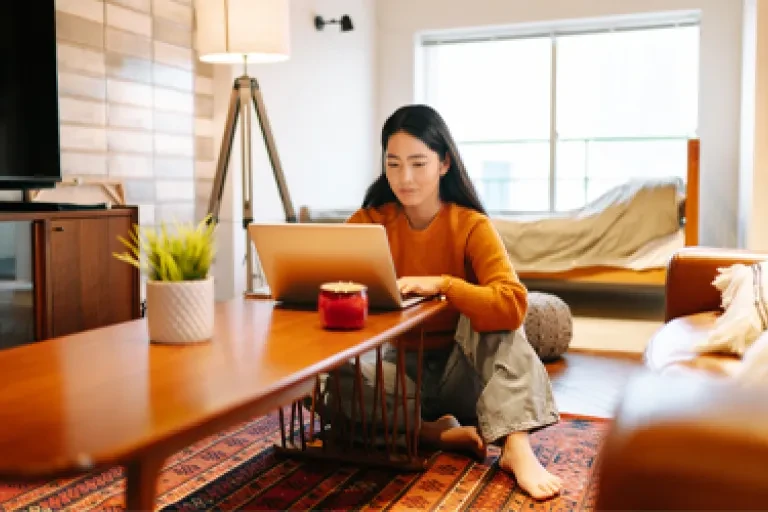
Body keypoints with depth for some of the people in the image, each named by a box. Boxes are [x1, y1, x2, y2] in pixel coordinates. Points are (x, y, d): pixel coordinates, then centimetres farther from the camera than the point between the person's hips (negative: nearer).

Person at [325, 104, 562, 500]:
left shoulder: (471, 226, -16)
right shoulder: (371, 219, -7)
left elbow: (512, 304, -30)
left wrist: (440, 284, -40)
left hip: (462, 370, -1)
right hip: (402, 366, 2)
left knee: (491, 311, -31)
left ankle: (516, 446, -39)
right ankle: (438, 432, -23)